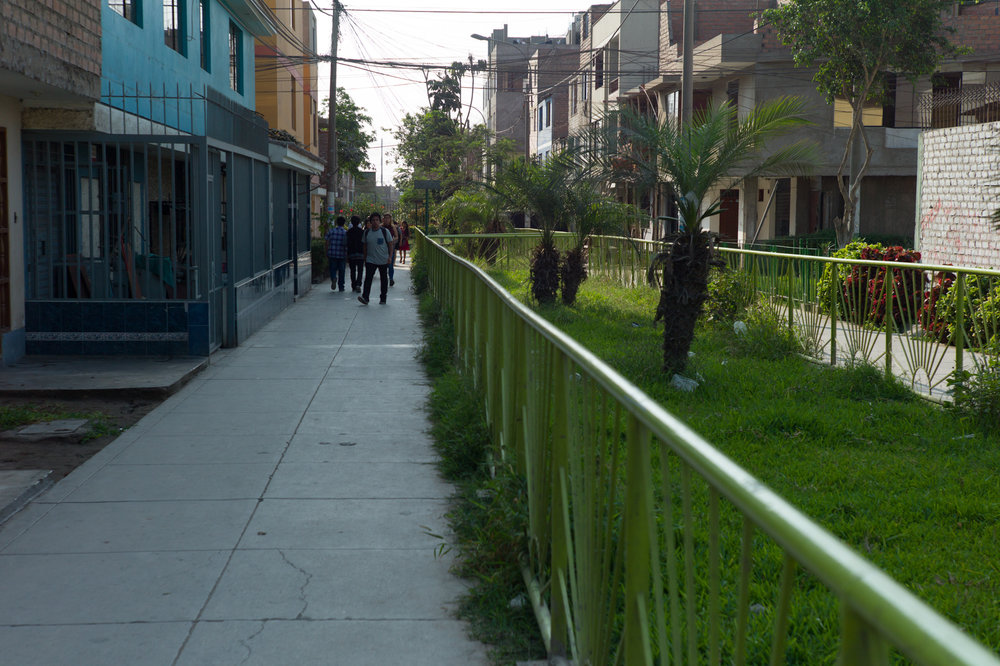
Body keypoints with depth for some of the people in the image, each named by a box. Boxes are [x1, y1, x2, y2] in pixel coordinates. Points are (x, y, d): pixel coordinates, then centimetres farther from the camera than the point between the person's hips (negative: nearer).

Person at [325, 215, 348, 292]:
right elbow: (347, 245, -2)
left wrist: (326, 253, 10)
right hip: (342, 255, 0)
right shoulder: (346, 232, -3)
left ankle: (333, 278, -19)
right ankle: (341, 287, 12)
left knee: (333, 269, 10)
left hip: (332, 254, 1)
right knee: (341, 271, 9)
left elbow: (327, 243, 1)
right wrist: (347, 256, 6)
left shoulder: (331, 231, 0)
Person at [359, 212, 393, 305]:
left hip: (383, 260, -1)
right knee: (368, 278, -13)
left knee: (384, 279, 8)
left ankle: (383, 298, 19)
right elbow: (365, 246, 13)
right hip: (370, 260, 1)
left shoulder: (385, 231, -2)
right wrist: (365, 258, 11)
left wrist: (390, 257, -7)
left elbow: (390, 244, 0)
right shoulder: (367, 232, 5)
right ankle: (365, 297, -19)